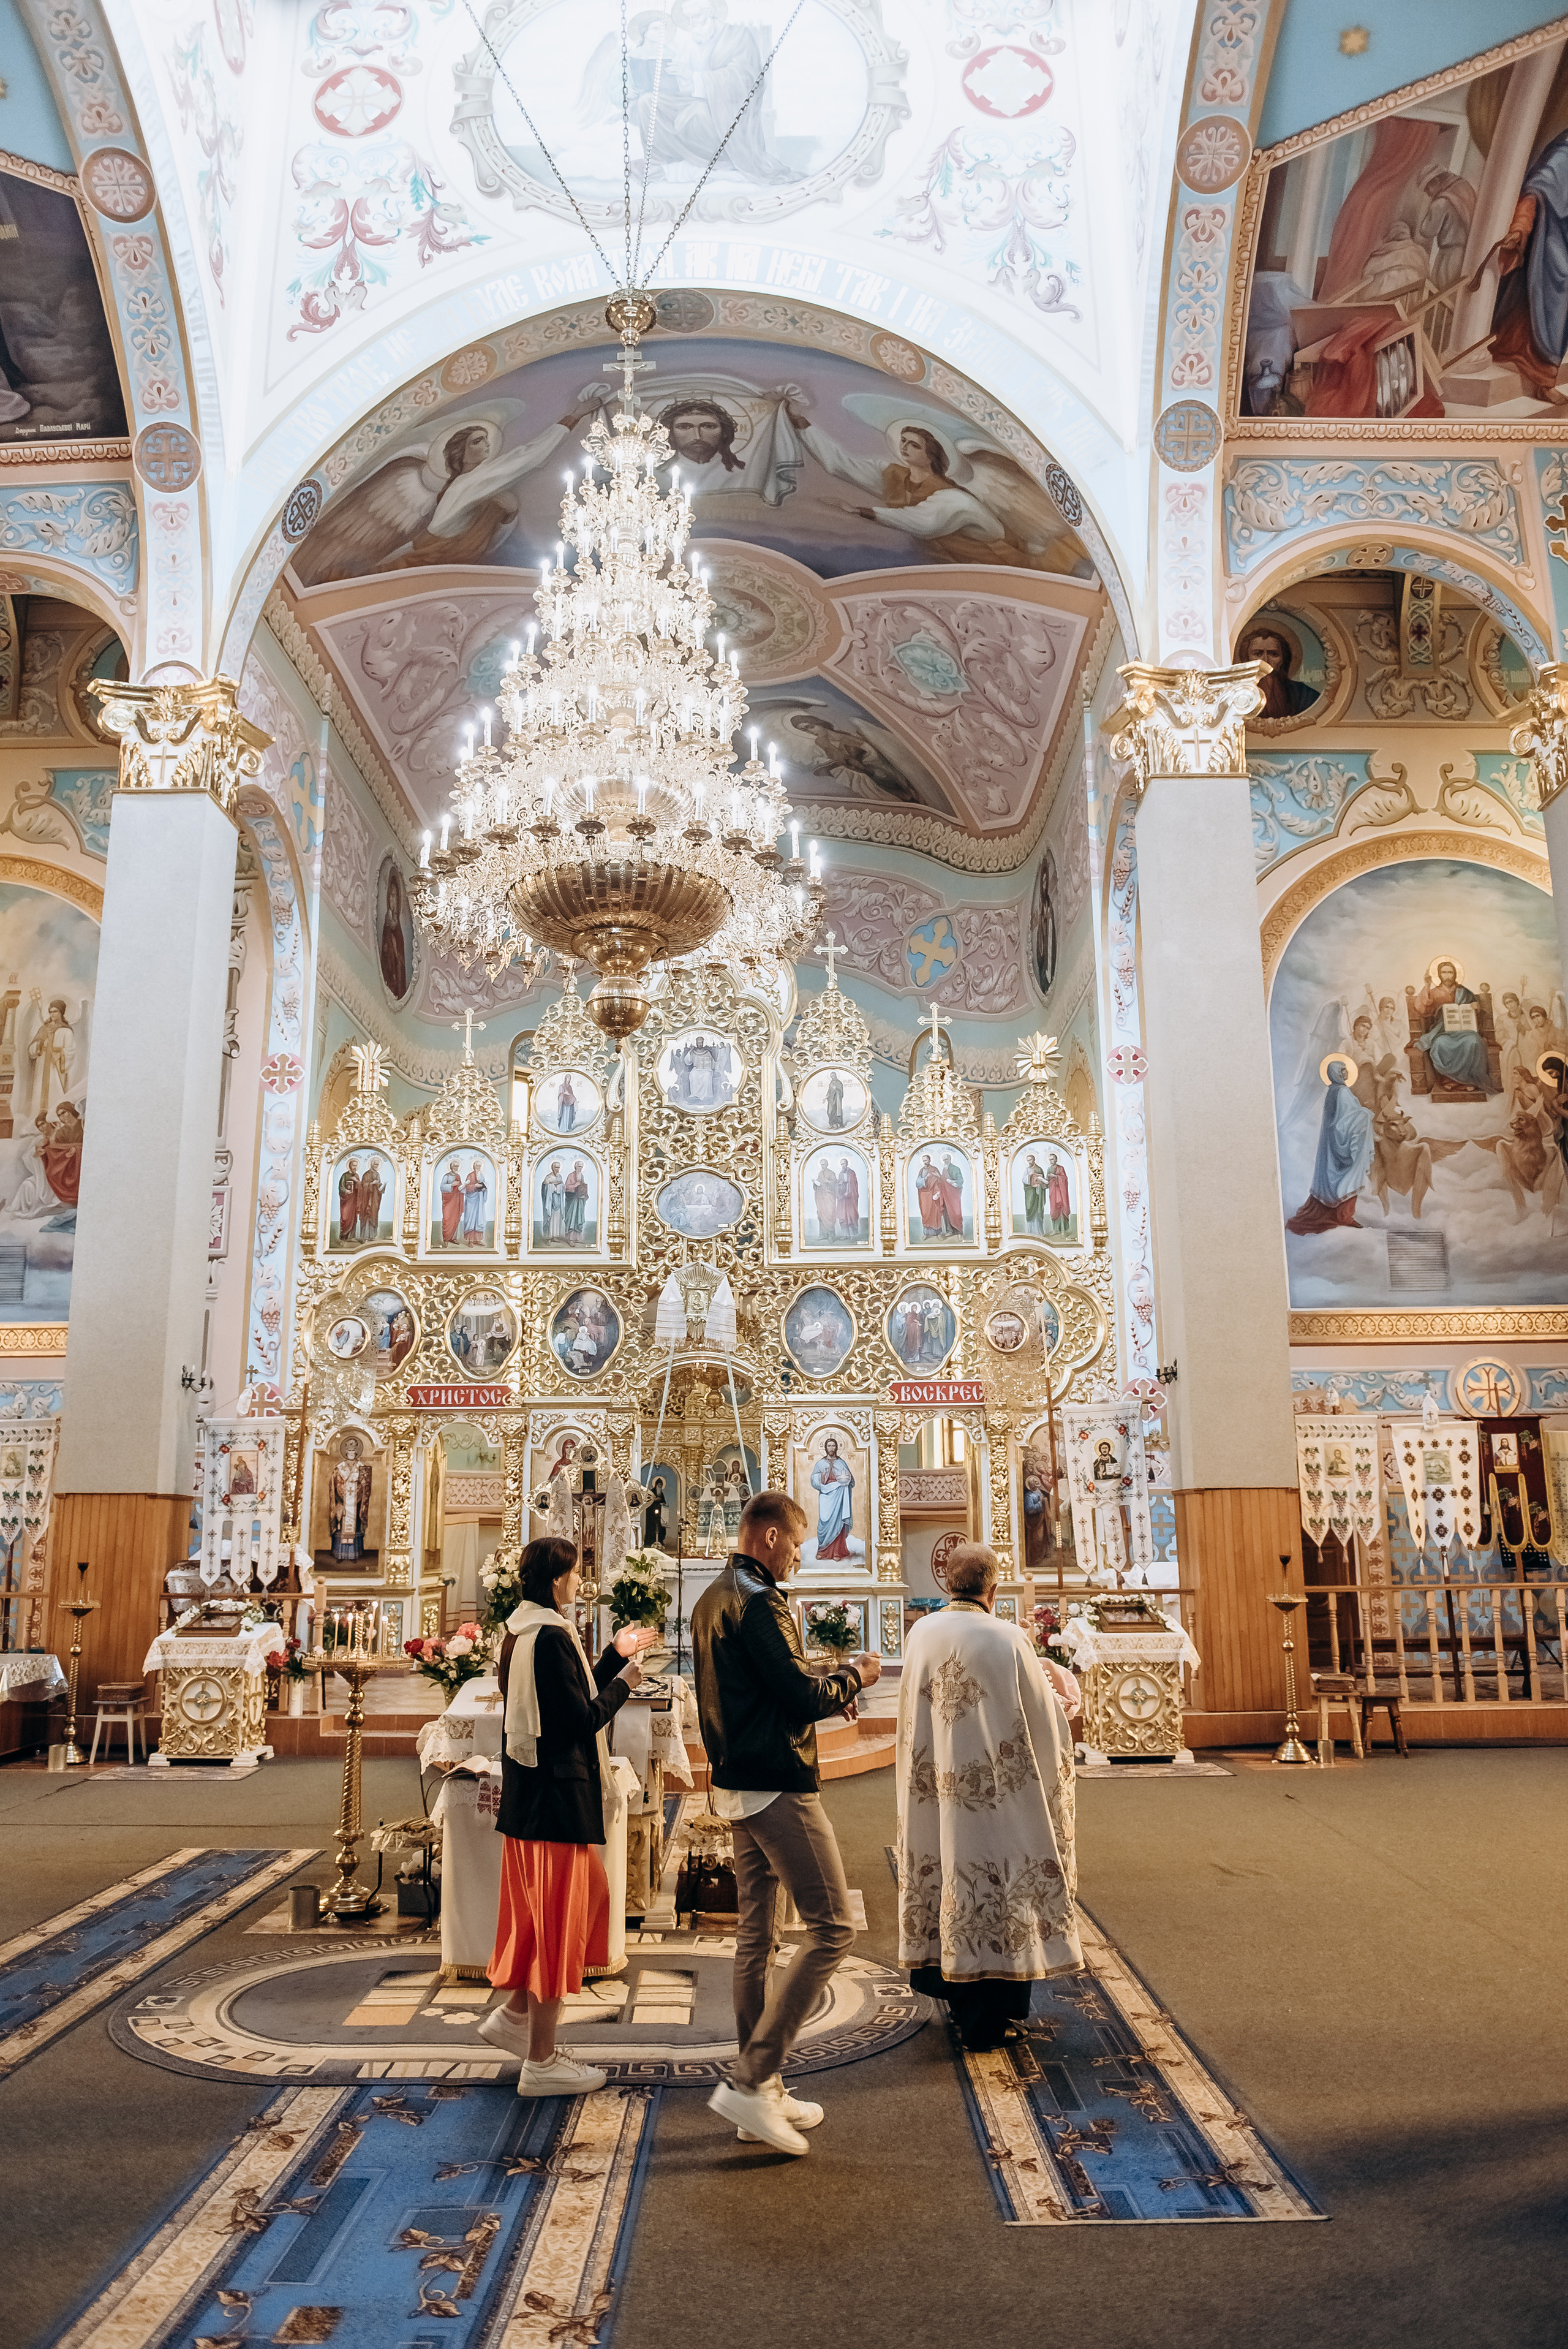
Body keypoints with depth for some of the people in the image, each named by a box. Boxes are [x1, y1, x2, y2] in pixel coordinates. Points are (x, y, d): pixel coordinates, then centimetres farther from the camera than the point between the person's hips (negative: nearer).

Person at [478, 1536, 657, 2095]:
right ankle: (541, 2062, 12)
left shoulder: (522, 1630, 10)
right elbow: (583, 1719, -22)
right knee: (557, 1919, 1)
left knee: (589, 1896, 20)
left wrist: (616, 1656, 18)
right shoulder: (551, 1637, -21)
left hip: (532, 1790, 10)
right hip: (556, 1793, -10)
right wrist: (624, 1683, -7)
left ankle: (513, 2015, 28)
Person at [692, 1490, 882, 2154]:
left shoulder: (711, 1599, 14)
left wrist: (827, 1681, 15)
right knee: (831, 1928, -4)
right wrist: (854, 1676, -2)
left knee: (755, 1936, 14)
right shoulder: (756, 1603, -18)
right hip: (778, 1787, -10)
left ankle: (764, 2098, 21)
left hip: (733, 1786, 10)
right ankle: (751, 2079, -5)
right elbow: (802, 1699, -20)